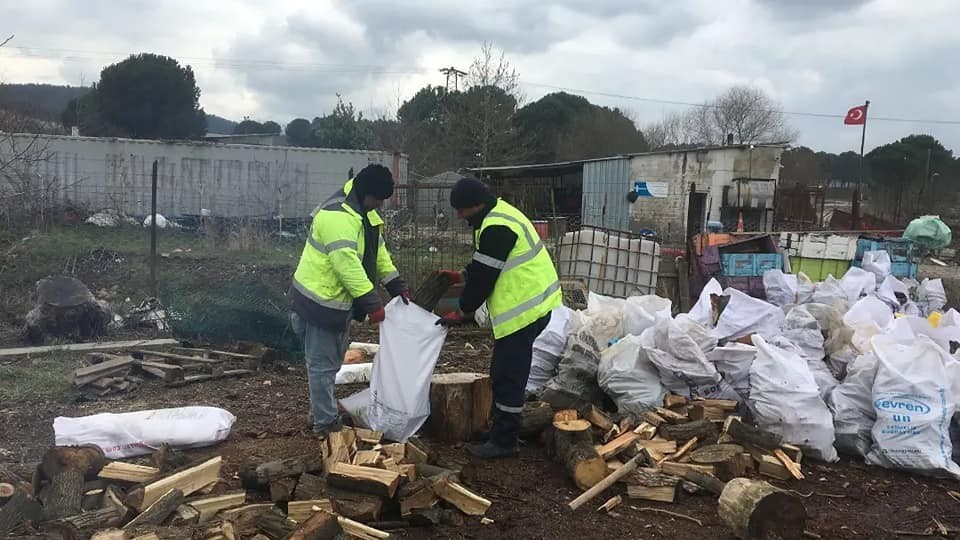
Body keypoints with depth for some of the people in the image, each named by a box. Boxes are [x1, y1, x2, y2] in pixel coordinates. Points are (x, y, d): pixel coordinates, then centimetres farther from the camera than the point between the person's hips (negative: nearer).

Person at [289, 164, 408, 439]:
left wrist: (397, 286, 9)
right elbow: (347, 264, -31)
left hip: (337, 299, 11)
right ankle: (325, 423, 11)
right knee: (322, 364, 0)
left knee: (332, 360, 21)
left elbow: (378, 250, 15)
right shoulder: (337, 216, -26)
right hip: (320, 301, -11)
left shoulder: (363, 211, 9)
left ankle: (321, 413, 35)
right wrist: (372, 303, -29)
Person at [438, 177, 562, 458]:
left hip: (524, 308, -11)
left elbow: (484, 276, -17)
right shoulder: (499, 215, 12)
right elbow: (483, 265, 23)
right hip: (530, 303, 11)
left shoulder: (496, 228, -22)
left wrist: (461, 312, -6)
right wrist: (460, 276, 15)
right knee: (503, 374, 18)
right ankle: (501, 430, 28)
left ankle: (503, 441, 5)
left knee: (508, 376, -4)